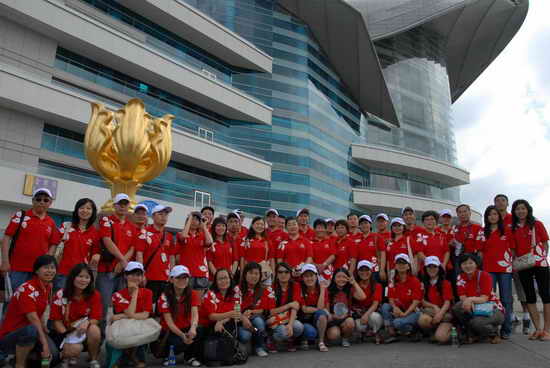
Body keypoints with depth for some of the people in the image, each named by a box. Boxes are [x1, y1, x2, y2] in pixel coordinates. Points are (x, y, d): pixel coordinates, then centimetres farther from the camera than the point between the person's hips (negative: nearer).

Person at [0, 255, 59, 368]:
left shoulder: (48, 287, 2)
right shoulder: (27, 289, -21)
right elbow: (33, 319, -28)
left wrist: (45, 331, -3)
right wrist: (45, 345, -31)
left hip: (31, 333, 7)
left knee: (54, 354, -16)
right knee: (31, 330, -38)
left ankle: (24, 357, 11)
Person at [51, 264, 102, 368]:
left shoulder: (94, 295, -10)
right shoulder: (61, 295, -12)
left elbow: (95, 319, -8)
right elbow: (56, 321, -7)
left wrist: (87, 322, -32)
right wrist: (67, 337, -22)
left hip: (85, 331, 1)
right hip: (66, 332, -1)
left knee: (94, 329, -32)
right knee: (75, 349, -31)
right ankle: (66, 357, 9)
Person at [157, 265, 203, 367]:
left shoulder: (193, 294, -7)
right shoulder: (165, 297, -13)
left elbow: (195, 313, -22)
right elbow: (169, 322, -19)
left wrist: (193, 327, -45)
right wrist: (182, 335, -36)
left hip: (186, 328, 2)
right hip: (169, 332, -2)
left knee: (199, 331, -30)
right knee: (179, 343, -33)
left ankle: (190, 357, -3)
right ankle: (167, 355, 3)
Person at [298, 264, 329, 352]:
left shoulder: (322, 288, -6)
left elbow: (320, 307, -20)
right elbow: (304, 309, -15)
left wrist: (322, 289, -22)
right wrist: (320, 309, -12)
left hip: (318, 319, 2)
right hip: (304, 319, -2)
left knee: (321, 313, -31)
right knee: (311, 332, -33)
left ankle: (321, 342, -15)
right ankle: (304, 340, 4)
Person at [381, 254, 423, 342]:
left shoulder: (415, 281, -10)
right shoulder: (392, 282, 3)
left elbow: (416, 302, -15)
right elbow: (391, 299, -1)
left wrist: (405, 314, -25)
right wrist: (395, 307, -23)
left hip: (412, 311, -5)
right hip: (398, 309, 5)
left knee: (398, 322, -31)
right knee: (385, 306, -22)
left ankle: (414, 331, 0)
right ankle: (391, 334, -15)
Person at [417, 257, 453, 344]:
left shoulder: (445, 283, -1)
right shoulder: (424, 284, 9)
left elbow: (447, 302, -10)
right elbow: (423, 301, 4)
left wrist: (440, 313, -27)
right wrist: (434, 307, -14)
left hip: (445, 314, -3)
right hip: (429, 312, 3)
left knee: (441, 337, -29)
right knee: (422, 320, -34)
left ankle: (450, 327, 7)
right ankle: (433, 333, 0)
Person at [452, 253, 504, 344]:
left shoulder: (485, 276, -15)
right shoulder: (460, 278, -2)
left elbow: (484, 299, -21)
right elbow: (463, 298, -9)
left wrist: (471, 299, -41)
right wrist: (468, 302, -33)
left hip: (493, 309, -4)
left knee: (476, 322, -34)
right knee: (456, 308, -25)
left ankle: (494, 332, 1)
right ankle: (469, 333, -3)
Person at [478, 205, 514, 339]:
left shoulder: (507, 231, 7)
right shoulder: (482, 233, 8)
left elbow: (512, 249, 8)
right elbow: (480, 251, 9)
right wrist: (480, 267, 2)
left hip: (505, 268, 0)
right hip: (488, 269, 1)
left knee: (506, 299, 3)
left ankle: (506, 329, 10)